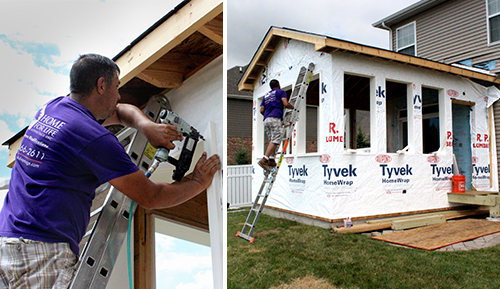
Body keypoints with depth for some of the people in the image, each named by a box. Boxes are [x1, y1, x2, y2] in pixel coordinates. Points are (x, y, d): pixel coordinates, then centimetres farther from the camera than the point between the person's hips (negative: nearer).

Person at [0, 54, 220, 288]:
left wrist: (146, 125, 4)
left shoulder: (50, 108, 11)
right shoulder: (94, 137, -17)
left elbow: (120, 110, 25)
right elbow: (149, 197, -12)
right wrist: (199, 182, 1)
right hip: (42, 251, -9)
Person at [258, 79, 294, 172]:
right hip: (275, 118, -7)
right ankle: (264, 159, -27)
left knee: (272, 141, 7)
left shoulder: (266, 95, 28)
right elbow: (286, 104, -5)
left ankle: (271, 160, -8)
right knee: (275, 140, -14)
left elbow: (261, 110, 18)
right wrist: (293, 107, 13)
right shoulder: (281, 92, 12)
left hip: (266, 119, 7)